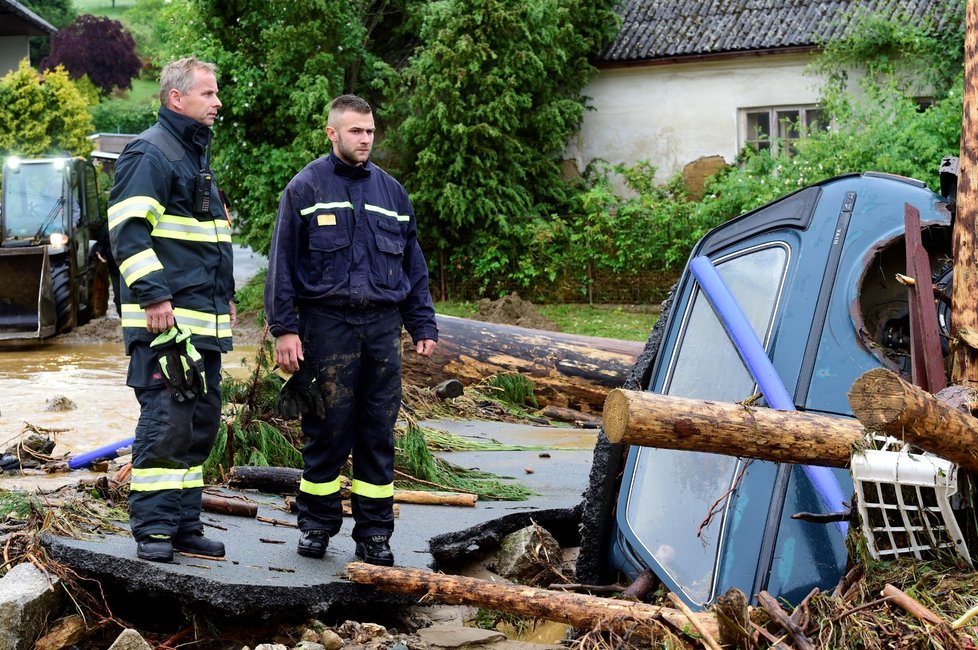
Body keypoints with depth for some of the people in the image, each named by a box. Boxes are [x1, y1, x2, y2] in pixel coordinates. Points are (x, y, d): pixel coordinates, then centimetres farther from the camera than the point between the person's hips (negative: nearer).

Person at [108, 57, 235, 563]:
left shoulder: (197, 155, 21)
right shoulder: (150, 154, -9)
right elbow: (128, 230, -17)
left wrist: (225, 297, 24)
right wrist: (154, 296, -22)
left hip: (205, 321, 10)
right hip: (165, 320, -9)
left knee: (201, 422, 11)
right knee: (165, 421, -8)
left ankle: (184, 524, 19)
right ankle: (152, 530, 0)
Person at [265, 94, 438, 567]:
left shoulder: (390, 191, 14)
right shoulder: (306, 188, 1)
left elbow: (413, 263, 18)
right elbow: (282, 262, -1)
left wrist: (423, 326, 12)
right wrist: (284, 328, -8)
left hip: (382, 326, 4)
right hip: (326, 325, -4)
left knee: (379, 432, 5)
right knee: (327, 430, 0)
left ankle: (374, 534, 13)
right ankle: (315, 526, 15)